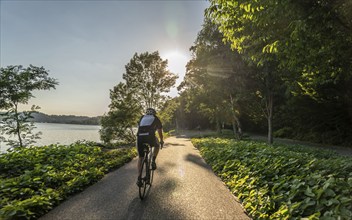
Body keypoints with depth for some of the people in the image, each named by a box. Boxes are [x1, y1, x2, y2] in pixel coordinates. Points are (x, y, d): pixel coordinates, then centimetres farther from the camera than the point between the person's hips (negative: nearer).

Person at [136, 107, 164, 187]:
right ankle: (153, 161, 14)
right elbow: (160, 132, 31)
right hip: (150, 137, -2)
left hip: (140, 137, 2)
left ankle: (139, 178, 12)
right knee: (157, 145, 31)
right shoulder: (156, 119, 23)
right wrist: (162, 141, 47)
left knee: (140, 157, 18)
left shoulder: (142, 118, 29)